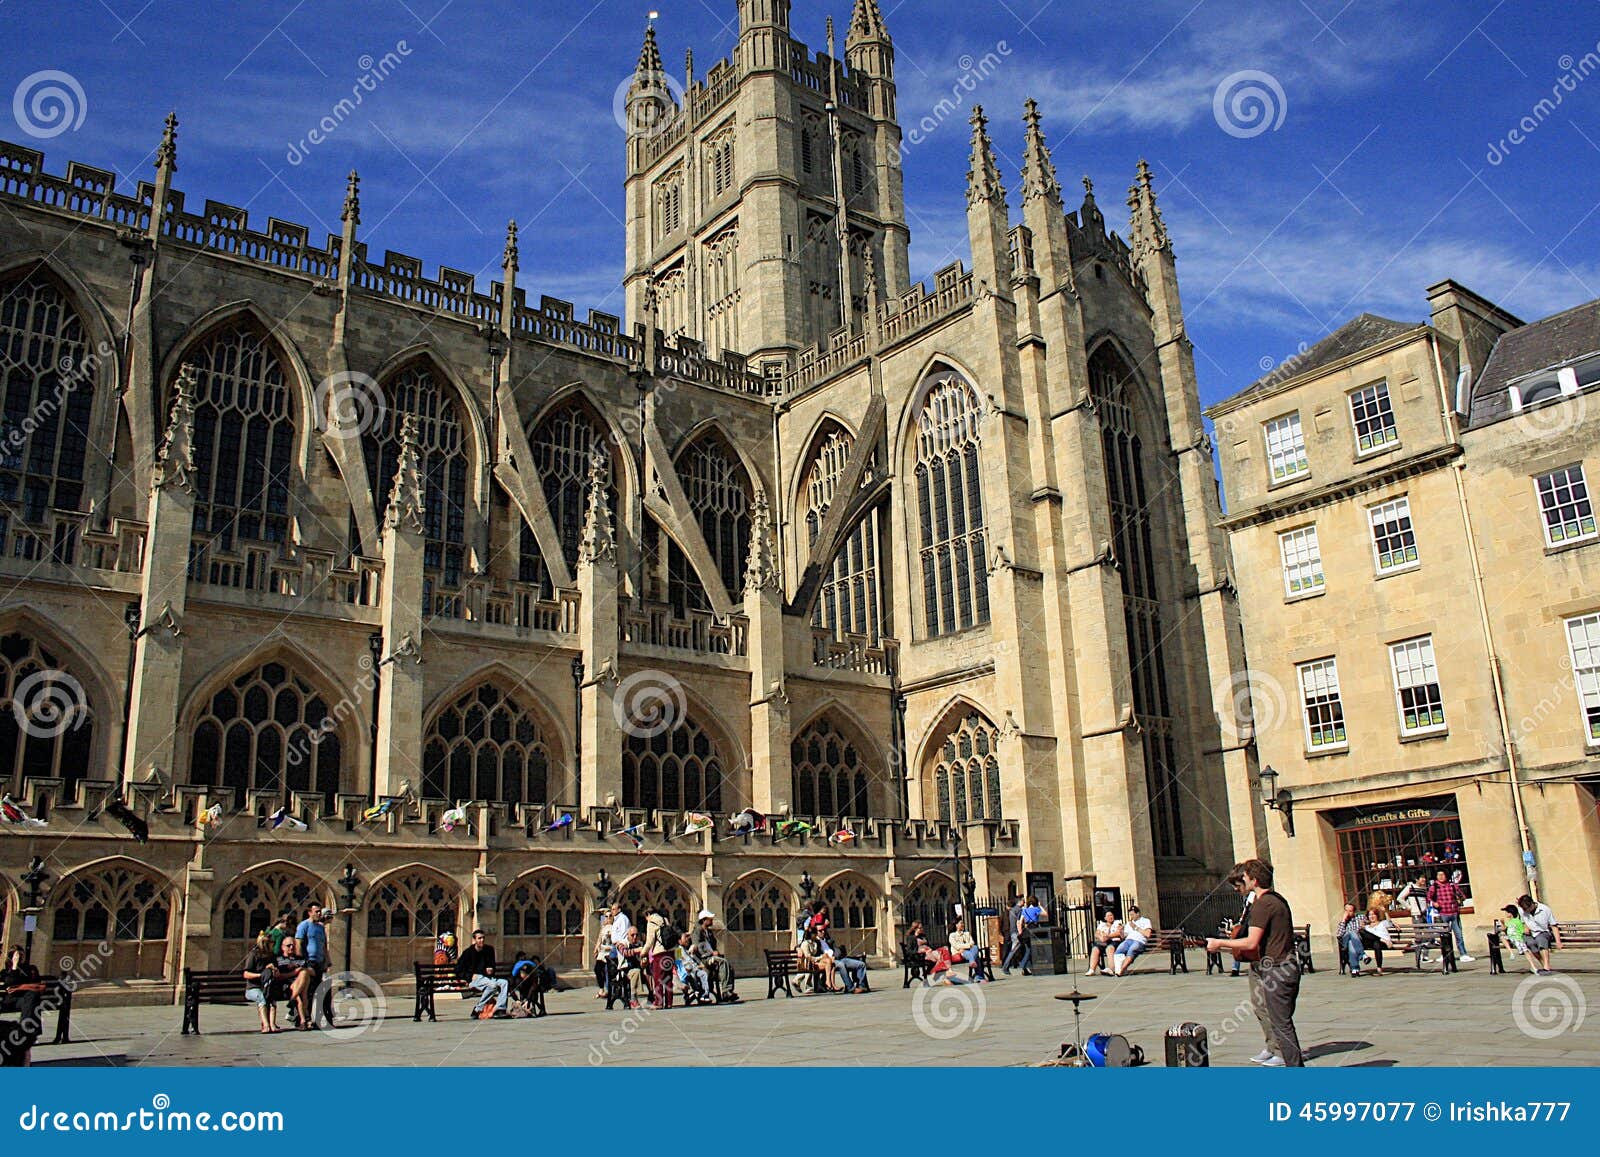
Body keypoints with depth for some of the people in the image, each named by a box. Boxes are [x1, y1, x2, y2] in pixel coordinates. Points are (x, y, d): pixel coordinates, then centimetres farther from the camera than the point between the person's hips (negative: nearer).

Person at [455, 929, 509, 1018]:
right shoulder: (468, 952, 0)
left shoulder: (489, 950, 15)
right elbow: (458, 971, -2)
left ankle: (499, 1009, -30)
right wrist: (471, 976, -14)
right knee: (493, 985, -34)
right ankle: (477, 1010, -24)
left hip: (487, 977, 6)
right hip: (474, 980, -6)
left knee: (504, 982, -21)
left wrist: (490, 969, 8)